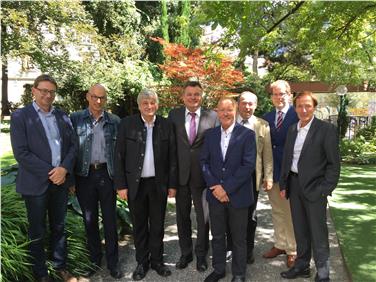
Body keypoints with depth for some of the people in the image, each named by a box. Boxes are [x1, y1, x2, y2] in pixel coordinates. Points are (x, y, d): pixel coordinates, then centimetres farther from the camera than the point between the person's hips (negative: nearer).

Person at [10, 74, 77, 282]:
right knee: (37, 232, 11)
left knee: (59, 227, 16)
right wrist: (50, 172, -16)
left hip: (60, 181, 4)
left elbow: (73, 144, 6)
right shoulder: (20, 116, -6)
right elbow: (21, 153, -13)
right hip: (36, 183, -4)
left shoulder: (62, 116, 9)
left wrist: (65, 168, -11)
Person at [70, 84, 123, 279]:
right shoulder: (76, 118, 2)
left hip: (107, 174, 0)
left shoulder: (114, 121, 3)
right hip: (84, 175, 1)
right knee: (89, 220, 12)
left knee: (110, 219, 5)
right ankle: (94, 260, 28)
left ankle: (112, 263, 19)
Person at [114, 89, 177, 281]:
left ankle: (157, 260, 30)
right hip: (135, 184, -1)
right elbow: (119, 156, -4)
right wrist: (121, 185, -7)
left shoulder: (166, 125, 0)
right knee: (139, 225, 12)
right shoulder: (127, 124, -4)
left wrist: (172, 184, 1)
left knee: (157, 225, 12)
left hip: (159, 184, 1)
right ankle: (142, 262, 29)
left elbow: (172, 157, 2)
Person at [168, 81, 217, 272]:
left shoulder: (212, 116, -3)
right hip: (180, 174, 2)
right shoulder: (174, 115, 2)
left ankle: (201, 254, 30)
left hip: (203, 175, -2)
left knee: (203, 217, 11)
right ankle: (185, 253, 33)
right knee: (182, 217, 15)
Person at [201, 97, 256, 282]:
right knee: (217, 235, 16)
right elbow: (204, 161, 4)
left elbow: (249, 165, -13)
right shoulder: (210, 134, 6)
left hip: (237, 195, -3)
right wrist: (214, 186, -10)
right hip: (215, 194, 3)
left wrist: (226, 188, -16)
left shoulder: (247, 134, -7)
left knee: (238, 238, 11)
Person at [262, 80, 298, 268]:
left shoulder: (298, 116, -9)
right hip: (272, 172, 5)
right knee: (277, 211, 17)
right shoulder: (266, 118, 9)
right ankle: (279, 245, 32)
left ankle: (292, 250, 21)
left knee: (291, 212, 6)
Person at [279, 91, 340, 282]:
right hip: (294, 185, 5)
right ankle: (302, 266, 31)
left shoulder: (326, 129, -9)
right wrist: (283, 185, 9)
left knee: (318, 232, 3)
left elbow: (334, 163, -9)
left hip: (314, 187, -5)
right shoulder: (292, 130, 9)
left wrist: (326, 189, -13)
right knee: (300, 229, 16)